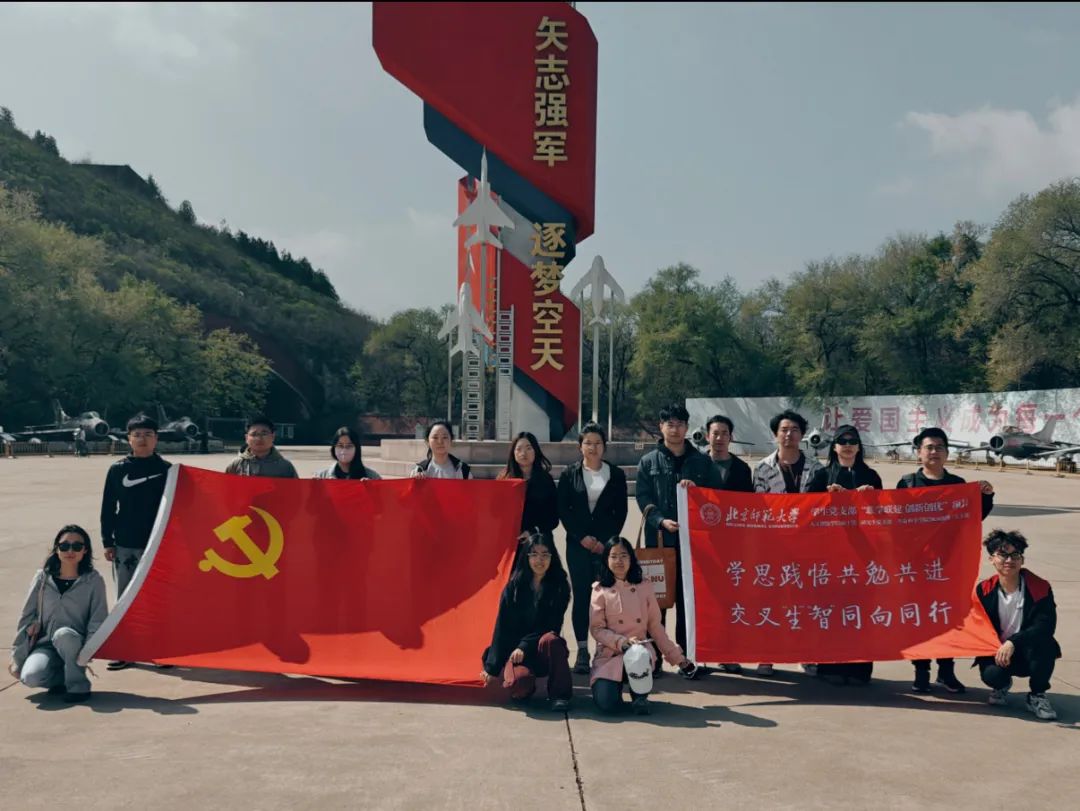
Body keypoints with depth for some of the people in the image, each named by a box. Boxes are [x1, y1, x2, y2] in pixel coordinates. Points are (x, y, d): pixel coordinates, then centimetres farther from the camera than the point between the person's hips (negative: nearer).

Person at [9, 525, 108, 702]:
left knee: (63, 634, -36)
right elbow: (27, 617, 7)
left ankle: (78, 684, -15)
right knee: (31, 677, -30)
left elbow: (97, 621, -6)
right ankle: (61, 678, 4)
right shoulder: (43, 578, 3)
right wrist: (18, 658, 4)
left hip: (74, 646, -2)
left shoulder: (93, 580, -2)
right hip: (45, 646, 2)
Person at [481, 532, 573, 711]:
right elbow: (501, 627, -1)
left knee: (550, 640, -35)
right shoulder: (514, 586, 1)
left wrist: (525, 646, -18)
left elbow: (551, 627, -4)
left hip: (544, 653, 0)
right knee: (519, 680, -33)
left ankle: (559, 695, -16)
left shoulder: (559, 586, 0)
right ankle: (523, 690, 5)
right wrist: (492, 668, -6)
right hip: (514, 651, 0)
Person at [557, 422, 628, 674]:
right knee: (581, 596, 0)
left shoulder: (616, 474, 8)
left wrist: (607, 540, -4)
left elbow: (621, 511, 6)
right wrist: (582, 537, -6)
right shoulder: (570, 474, 8)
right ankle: (582, 651, 6)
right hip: (578, 544, 0)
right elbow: (563, 510, 4)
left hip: (607, 545, 0)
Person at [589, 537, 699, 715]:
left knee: (638, 655, -38)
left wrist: (677, 657, 11)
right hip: (608, 655, 0)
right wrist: (622, 642, -19)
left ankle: (639, 696, -6)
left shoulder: (644, 587, 6)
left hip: (640, 648, 1)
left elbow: (655, 626, 12)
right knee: (606, 704, -23)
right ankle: (617, 685, 15)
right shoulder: (600, 590, 1)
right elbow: (596, 629, -4)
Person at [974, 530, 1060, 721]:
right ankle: (1001, 686, 11)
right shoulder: (983, 590, -3)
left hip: (1028, 654, -1)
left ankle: (1037, 695, -10)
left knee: (1042, 641, -36)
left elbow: (1046, 625, -23)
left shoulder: (1040, 588, -10)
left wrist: (1013, 642, -36)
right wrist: (995, 651, -18)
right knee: (991, 675, -32)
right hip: (995, 652, 1)